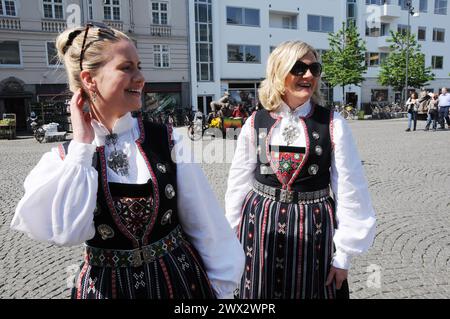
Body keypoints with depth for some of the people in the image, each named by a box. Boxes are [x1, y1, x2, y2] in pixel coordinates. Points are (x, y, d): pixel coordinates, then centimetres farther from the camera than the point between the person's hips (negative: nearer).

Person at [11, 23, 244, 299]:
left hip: (179, 279, 1)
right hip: (106, 286, 0)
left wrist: (222, 288, -1)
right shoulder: (64, 157, -6)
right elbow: (66, 233, -23)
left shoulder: (167, 141, -9)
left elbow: (207, 225, -5)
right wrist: (82, 144, -18)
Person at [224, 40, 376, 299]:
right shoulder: (255, 124, -3)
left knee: (310, 290, 15)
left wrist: (343, 254, -4)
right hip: (261, 228, 2)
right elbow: (239, 185, 3)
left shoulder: (333, 125, -8)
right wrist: (234, 239, 8)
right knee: (261, 289, 17)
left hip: (314, 228, -1)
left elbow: (350, 192, -5)